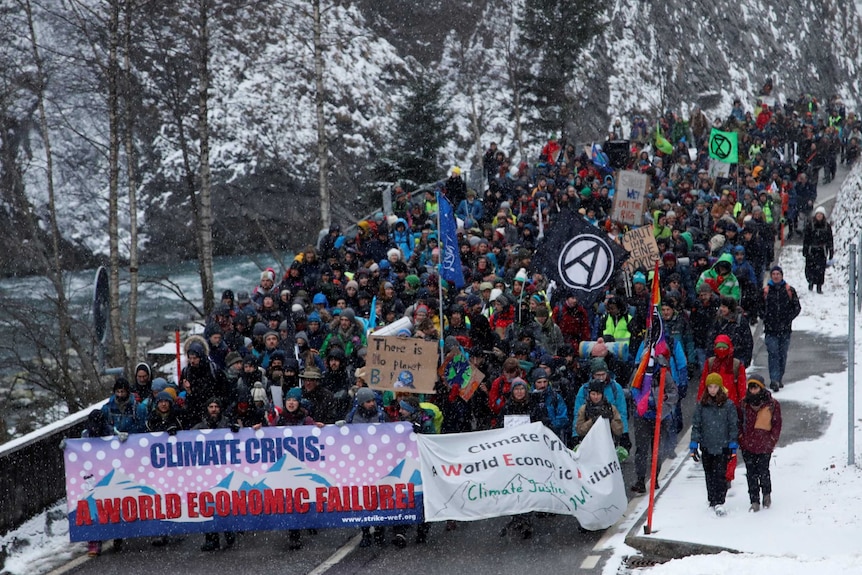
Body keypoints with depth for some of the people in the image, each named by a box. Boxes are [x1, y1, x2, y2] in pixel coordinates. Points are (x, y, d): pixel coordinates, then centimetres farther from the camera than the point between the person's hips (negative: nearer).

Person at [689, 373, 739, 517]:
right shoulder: (701, 405, 3)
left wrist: (733, 445, -1)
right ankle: (712, 500, 23)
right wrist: (694, 443, 2)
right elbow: (696, 425, 8)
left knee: (720, 474, -10)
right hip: (706, 446, 3)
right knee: (709, 475, 11)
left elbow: (733, 425, 2)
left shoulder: (728, 405, -3)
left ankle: (719, 502, -12)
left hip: (723, 445, -3)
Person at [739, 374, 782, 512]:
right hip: (747, 445, 3)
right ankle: (754, 502, 8)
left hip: (764, 445, -2)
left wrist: (771, 441, -4)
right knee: (751, 474, 2)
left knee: (763, 472, -2)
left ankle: (767, 494, 25)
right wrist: (741, 437, 3)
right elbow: (740, 422, 13)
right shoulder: (745, 404, 4)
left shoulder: (772, 404, -3)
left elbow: (777, 424, 2)